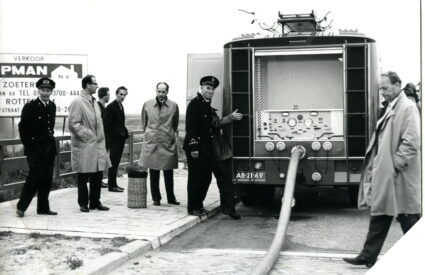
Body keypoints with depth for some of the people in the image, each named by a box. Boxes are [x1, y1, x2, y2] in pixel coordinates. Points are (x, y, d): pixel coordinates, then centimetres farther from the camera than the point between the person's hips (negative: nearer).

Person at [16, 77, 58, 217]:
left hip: (49, 148, 6)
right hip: (35, 149, -6)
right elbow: (23, 127, -7)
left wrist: (50, 138, 13)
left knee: (47, 180, 8)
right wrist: (28, 144, -5)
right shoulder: (30, 107, -9)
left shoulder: (52, 106, 9)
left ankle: (43, 207, 16)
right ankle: (21, 207, 5)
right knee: (34, 178, -6)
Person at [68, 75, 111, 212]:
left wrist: (101, 137, 13)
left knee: (98, 175, 10)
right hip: (84, 146, -7)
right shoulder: (77, 102, -12)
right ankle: (83, 203, 14)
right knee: (83, 177, 3)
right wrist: (87, 136, -14)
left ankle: (95, 202, 20)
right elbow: (73, 124, -16)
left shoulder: (94, 102, 14)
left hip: (97, 145, 8)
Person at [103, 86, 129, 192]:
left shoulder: (121, 106, 15)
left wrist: (125, 133, 11)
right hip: (114, 139, -9)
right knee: (113, 163, -4)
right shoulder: (111, 107, -12)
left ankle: (113, 184, 18)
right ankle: (111, 185, 2)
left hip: (121, 139, 9)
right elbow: (106, 124, -14)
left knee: (116, 163, 12)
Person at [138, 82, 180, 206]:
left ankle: (171, 198, 17)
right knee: (153, 173, 4)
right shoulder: (147, 105, 4)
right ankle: (156, 198, 15)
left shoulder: (173, 106, 1)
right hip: (151, 143, 1)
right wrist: (148, 134, 13)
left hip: (168, 143, 0)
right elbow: (144, 123, 15)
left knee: (169, 173, 5)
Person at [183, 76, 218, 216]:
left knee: (206, 177, 12)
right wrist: (193, 148, -21)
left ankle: (198, 204, 25)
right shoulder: (195, 103, -11)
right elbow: (191, 127, -17)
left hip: (206, 147, 9)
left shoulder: (208, 105, 16)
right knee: (195, 177, -2)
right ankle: (192, 208, 7)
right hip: (196, 147, -9)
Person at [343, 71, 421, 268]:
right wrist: (376, 166, 11)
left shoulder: (407, 108, -13)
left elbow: (411, 142, -19)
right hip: (384, 174, 9)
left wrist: (396, 165, -19)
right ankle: (368, 256, 18)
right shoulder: (389, 109, 14)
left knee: (407, 218, 3)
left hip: (398, 176, -9)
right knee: (379, 215, 12)